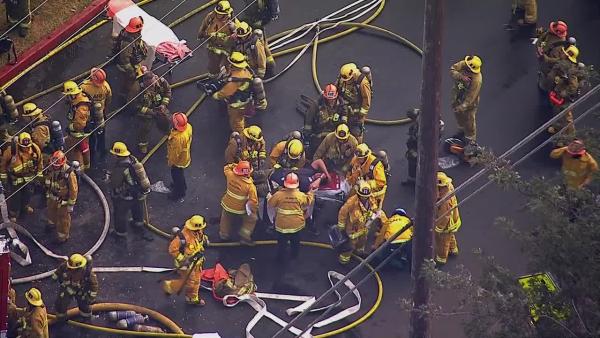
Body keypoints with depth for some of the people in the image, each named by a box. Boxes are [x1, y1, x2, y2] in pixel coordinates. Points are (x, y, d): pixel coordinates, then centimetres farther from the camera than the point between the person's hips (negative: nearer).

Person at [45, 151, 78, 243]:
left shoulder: (69, 174, -36)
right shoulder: (51, 169, -18)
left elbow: (73, 190, -24)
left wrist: (71, 204, -16)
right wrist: (47, 195, 17)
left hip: (63, 200, -6)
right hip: (52, 197, 6)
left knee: (63, 218, 14)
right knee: (51, 211, 33)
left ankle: (63, 236, 38)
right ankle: (52, 223, 65)